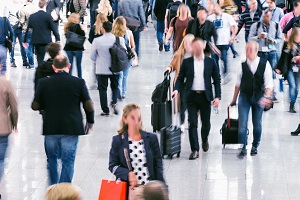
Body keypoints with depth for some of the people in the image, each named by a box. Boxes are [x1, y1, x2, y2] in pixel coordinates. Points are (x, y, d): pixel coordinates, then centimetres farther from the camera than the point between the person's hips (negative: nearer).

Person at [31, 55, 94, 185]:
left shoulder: (43, 83, -4)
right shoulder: (79, 82, -6)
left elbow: (35, 106, 0)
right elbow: (89, 105, -6)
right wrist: (90, 121, 10)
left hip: (50, 129, 2)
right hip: (71, 129, -1)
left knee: (52, 158, 19)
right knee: (68, 161, 5)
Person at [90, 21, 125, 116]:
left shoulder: (97, 41, -13)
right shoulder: (119, 39, -10)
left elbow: (92, 57, -4)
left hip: (101, 69, -2)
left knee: (103, 89, 11)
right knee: (115, 87, 20)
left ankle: (105, 110, 11)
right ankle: (114, 102, -4)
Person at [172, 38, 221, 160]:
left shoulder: (211, 62, 4)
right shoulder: (187, 62, 5)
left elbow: (217, 80, 5)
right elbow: (180, 79, 8)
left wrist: (217, 96, -4)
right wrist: (177, 89, -11)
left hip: (205, 96, 0)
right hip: (191, 96, 0)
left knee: (206, 123, 9)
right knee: (192, 123, -5)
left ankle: (204, 139, 40)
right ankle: (195, 150, -1)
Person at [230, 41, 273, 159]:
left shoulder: (265, 64, -7)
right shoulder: (243, 65, -3)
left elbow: (269, 83, -8)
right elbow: (238, 83, 6)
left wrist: (267, 97, -23)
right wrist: (234, 99, 10)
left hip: (259, 97, 0)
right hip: (244, 96, 0)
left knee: (257, 124, 10)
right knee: (242, 123, -7)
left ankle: (255, 147, 28)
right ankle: (243, 148, 1)